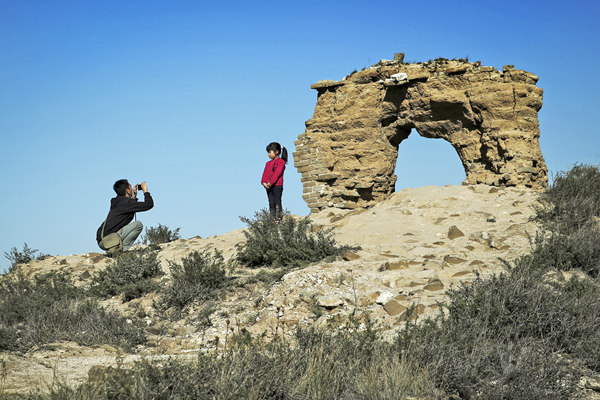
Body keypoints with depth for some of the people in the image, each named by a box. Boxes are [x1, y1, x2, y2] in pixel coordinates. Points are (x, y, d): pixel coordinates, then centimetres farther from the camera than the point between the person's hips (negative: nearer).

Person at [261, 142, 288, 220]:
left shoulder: (280, 162, -2)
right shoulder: (268, 163, 21)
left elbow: (277, 173, -13)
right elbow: (265, 173, 11)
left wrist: (271, 183, -19)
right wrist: (264, 182, -7)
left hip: (277, 185, -7)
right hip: (268, 187, 7)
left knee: (277, 202, -9)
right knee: (271, 203, 4)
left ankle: (278, 217, -11)